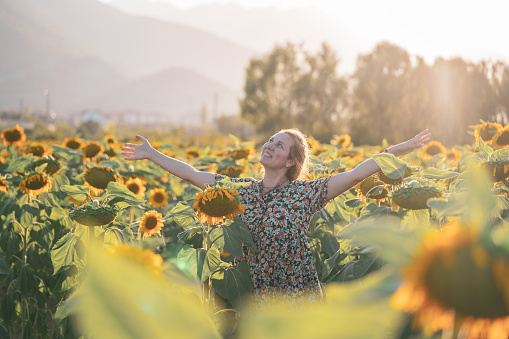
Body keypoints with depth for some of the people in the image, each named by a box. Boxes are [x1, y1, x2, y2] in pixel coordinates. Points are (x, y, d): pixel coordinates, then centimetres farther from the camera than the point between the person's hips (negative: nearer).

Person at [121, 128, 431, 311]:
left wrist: (402, 148, -15)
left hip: (298, 298, -3)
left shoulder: (305, 194, -5)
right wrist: (150, 153, 16)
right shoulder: (241, 191, 6)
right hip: (255, 299, 3)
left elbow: (357, 173, -10)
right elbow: (191, 173, 12)